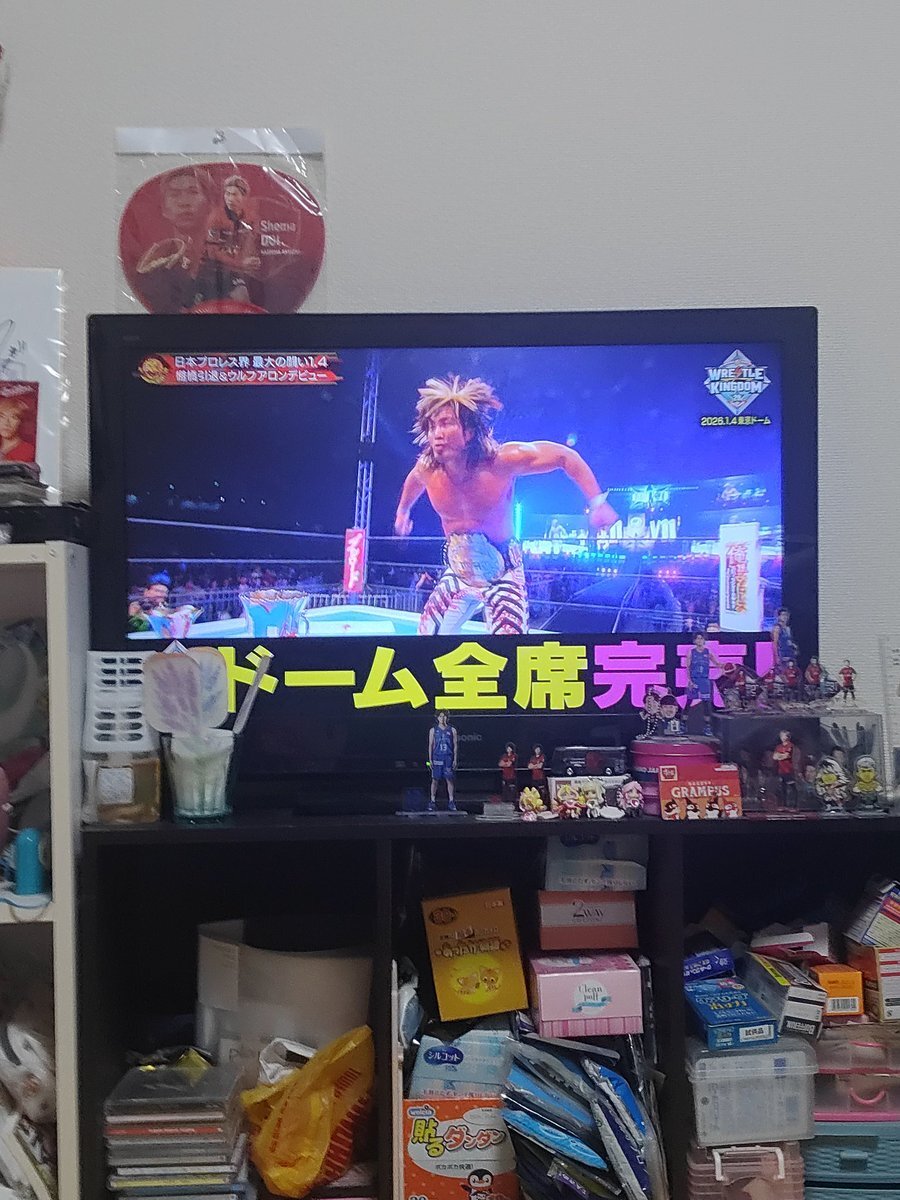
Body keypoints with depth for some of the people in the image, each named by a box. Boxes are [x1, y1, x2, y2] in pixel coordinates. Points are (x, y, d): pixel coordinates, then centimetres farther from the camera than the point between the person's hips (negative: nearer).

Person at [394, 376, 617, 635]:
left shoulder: (502, 460, -25)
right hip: (458, 572, 4)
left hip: (503, 573, -4)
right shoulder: (427, 468, -14)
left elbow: (565, 456, -14)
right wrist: (403, 511, 31)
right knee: (426, 632, 7)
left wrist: (597, 502, -20)